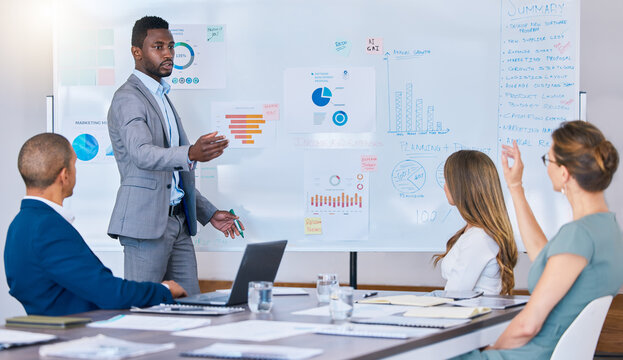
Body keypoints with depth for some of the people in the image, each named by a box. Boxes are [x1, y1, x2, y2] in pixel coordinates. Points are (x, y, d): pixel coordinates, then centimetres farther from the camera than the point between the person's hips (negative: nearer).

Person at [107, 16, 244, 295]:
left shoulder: (161, 98, 22)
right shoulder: (127, 99, -8)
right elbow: (142, 154, -27)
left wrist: (209, 213, 22)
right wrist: (191, 154, -44)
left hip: (178, 220, 9)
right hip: (146, 221, -9)